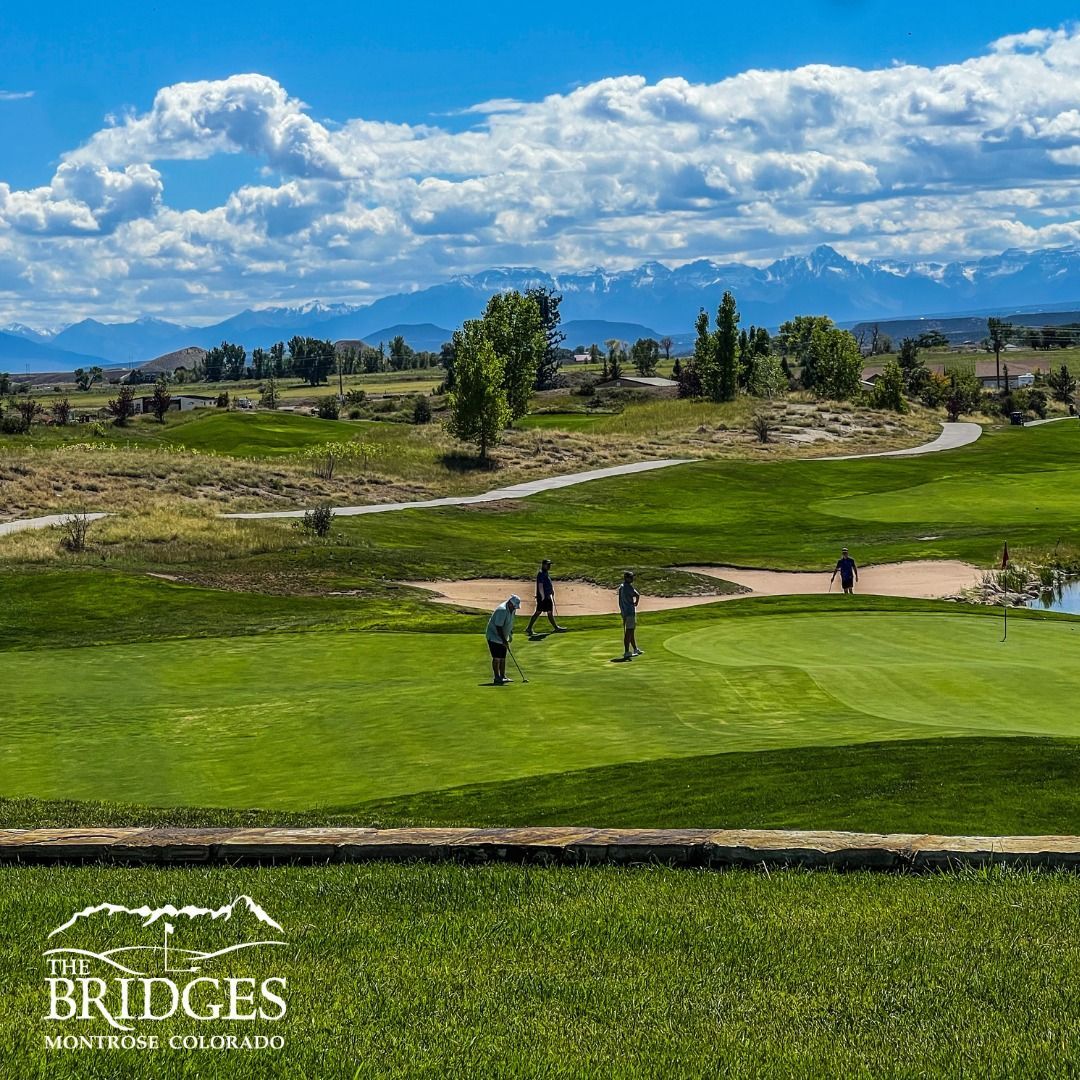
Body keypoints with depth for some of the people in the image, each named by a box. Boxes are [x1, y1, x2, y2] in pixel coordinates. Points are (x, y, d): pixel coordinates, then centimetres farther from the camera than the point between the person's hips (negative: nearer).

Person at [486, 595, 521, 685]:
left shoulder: (512, 610, 3)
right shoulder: (502, 610, -26)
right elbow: (498, 627, -27)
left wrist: (510, 635, 19)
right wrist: (504, 640, -25)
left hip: (503, 638, 9)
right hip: (494, 636, -9)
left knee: (503, 658, 9)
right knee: (496, 658, -8)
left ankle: (503, 677, 13)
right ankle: (497, 678, -6)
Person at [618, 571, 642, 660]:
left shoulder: (621, 587, 13)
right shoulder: (628, 587, -16)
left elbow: (619, 601, 19)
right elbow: (637, 595, -31)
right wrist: (636, 603, -11)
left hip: (624, 612, 9)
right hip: (630, 612, -9)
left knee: (631, 630, 19)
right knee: (629, 631, -8)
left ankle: (635, 649, 29)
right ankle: (626, 652, -9)